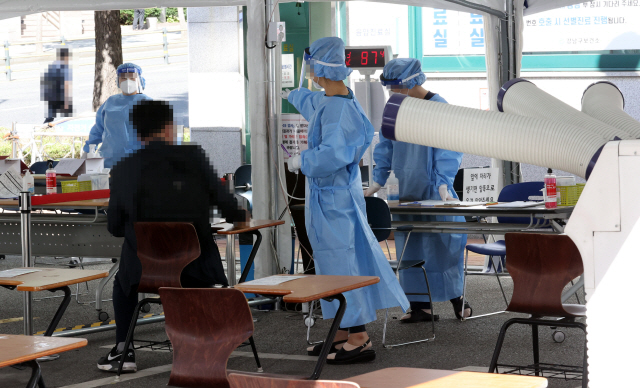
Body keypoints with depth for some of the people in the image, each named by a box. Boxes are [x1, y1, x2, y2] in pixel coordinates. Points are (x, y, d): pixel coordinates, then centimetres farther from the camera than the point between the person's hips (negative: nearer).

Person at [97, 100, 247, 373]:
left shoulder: (123, 170, -2)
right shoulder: (193, 157, -4)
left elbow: (114, 227, 5)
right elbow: (224, 201, 0)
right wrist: (239, 216, 25)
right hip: (195, 272, 0)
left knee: (124, 279, 35)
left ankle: (123, 351, 30)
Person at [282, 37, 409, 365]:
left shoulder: (339, 108, -21)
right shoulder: (324, 100, 11)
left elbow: (332, 153, -30)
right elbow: (311, 102, 36)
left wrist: (302, 161, -13)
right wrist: (291, 95, 56)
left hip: (335, 198, -10)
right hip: (326, 194, 10)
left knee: (342, 263, -8)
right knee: (334, 262, 13)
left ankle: (360, 341, -5)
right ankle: (343, 334, 19)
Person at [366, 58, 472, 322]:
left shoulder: (438, 107, -9)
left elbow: (447, 149, -13)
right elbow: (385, 147, 16)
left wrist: (444, 184, -22)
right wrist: (378, 182, 9)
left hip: (433, 191, -5)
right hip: (405, 191, 5)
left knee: (443, 242, -1)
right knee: (410, 247, 4)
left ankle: (455, 296, 14)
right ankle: (420, 305, 9)